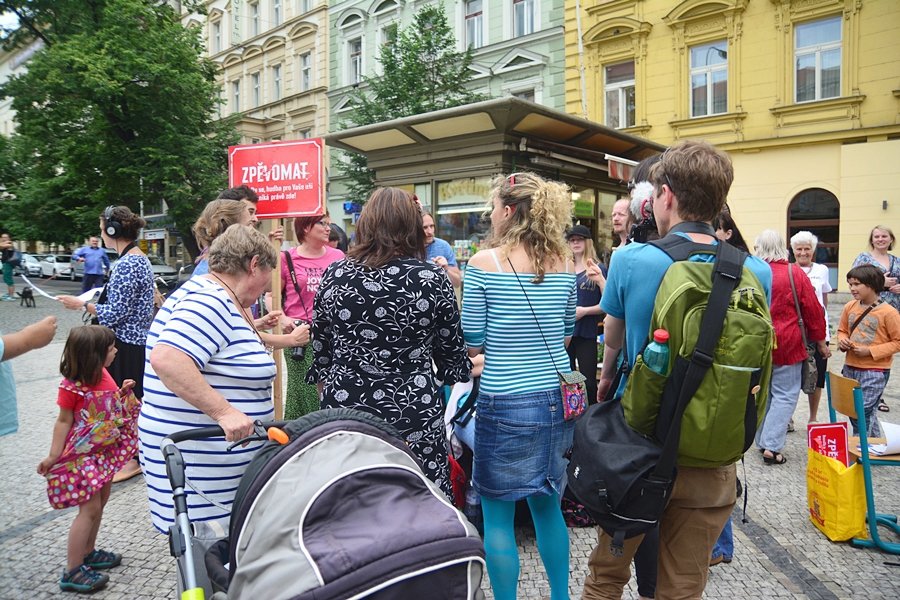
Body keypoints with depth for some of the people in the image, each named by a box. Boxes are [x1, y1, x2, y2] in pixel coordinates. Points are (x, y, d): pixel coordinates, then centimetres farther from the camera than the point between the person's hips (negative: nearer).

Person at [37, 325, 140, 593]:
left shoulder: (103, 375, 3)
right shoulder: (73, 386, -20)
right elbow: (64, 421, -15)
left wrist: (123, 393, 0)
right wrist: (54, 456, -16)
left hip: (106, 451, 8)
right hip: (83, 454, -8)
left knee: (100, 501, 18)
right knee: (90, 509, -5)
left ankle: (88, 552, 35)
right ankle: (72, 571, 7)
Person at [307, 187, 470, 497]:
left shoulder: (334, 275, -1)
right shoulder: (433, 279, -6)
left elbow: (321, 354, 7)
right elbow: (452, 356, 4)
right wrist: (470, 367, 25)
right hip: (415, 416, -2)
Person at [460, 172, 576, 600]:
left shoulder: (485, 262, -11)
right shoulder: (564, 262, 3)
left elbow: (472, 343, -7)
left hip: (505, 404, -6)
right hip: (559, 399, 6)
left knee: (497, 516, 10)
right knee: (548, 506, 22)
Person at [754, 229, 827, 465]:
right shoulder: (794, 274, -7)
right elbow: (813, 311, -1)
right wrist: (820, 341, 11)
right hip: (786, 346, -2)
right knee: (784, 395, 4)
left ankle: (762, 442, 21)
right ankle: (771, 447, -2)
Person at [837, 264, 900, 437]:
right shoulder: (849, 307, 3)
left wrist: (870, 351, -17)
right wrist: (842, 340, -4)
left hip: (874, 371, -6)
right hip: (850, 367, 7)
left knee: (863, 412, -6)